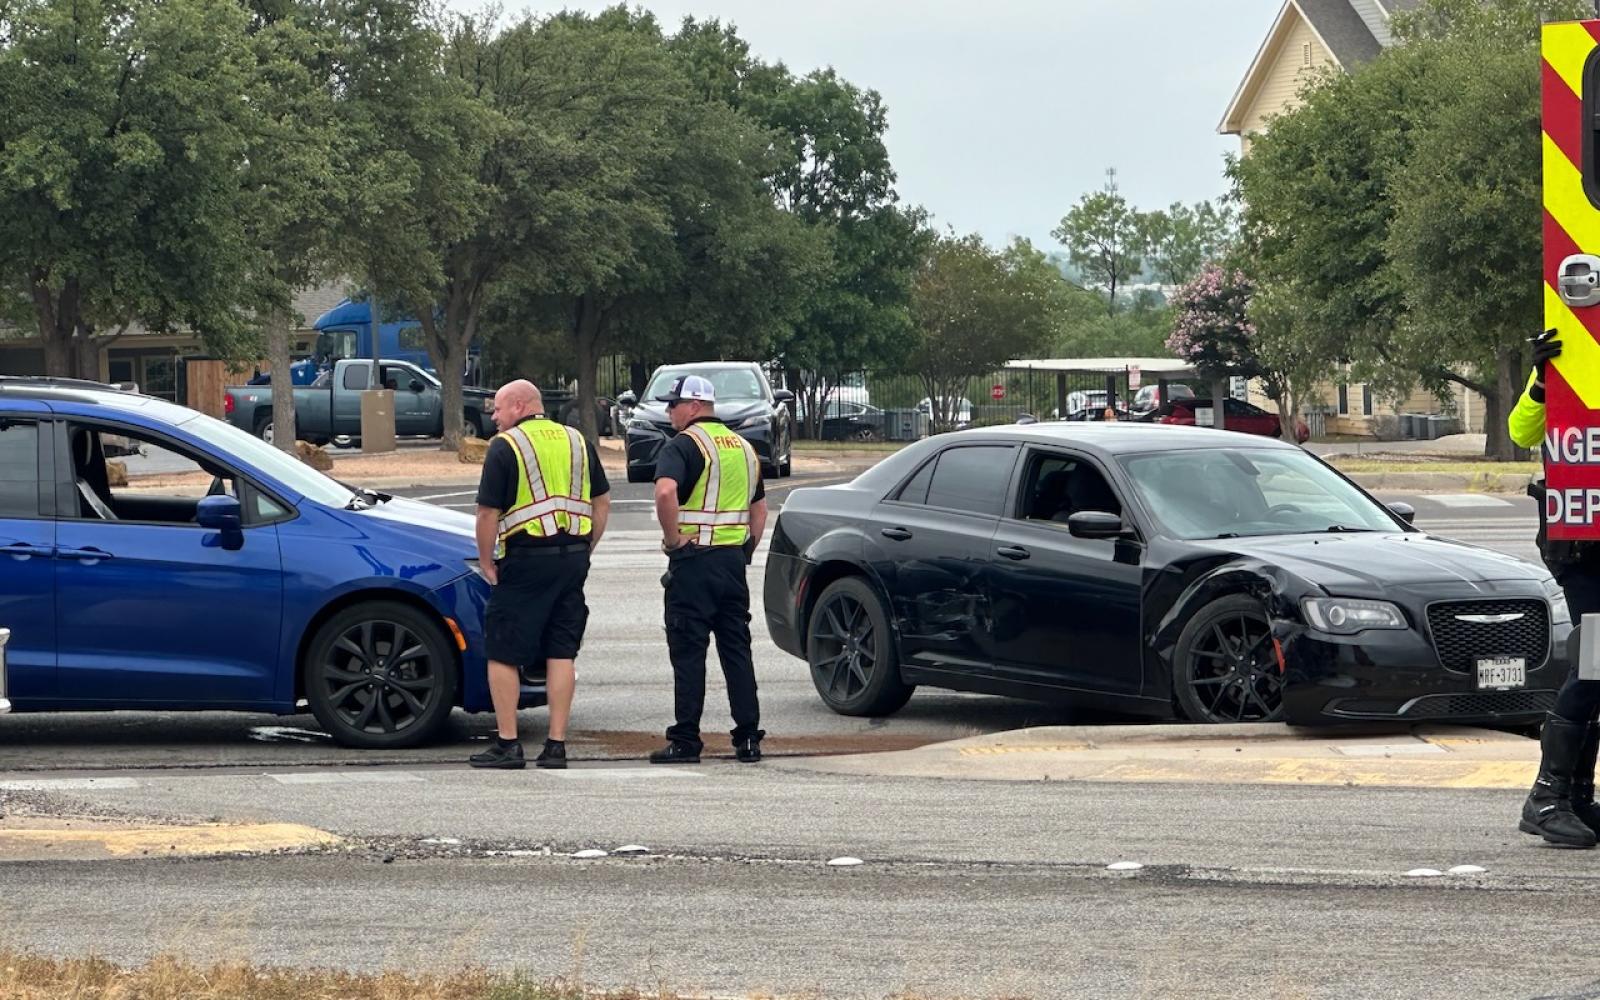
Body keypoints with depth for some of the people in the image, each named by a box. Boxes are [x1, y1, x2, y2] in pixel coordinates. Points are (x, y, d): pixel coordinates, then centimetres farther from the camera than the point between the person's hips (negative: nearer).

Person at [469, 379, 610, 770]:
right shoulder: (578, 442, 13)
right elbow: (602, 502, 15)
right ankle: (556, 745, 6)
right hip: (573, 559, 6)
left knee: (503, 654, 2)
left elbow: (489, 513, -10)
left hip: (526, 560, -6)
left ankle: (507, 744, 0)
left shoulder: (505, 447, -6)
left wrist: (485, 562, 0)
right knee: (561, 653, 7)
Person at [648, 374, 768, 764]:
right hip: (734, 562, 7)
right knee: (737, 651, 10)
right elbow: (760, 508, 22)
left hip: (694, 560, -7)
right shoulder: (743, 447, 16)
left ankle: (685, 741, -3)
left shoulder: (684, 445, -9)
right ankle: (748, 739, 8)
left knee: (688, 652, -3)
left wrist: (672, 539, -16)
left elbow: (666, 491, -27)